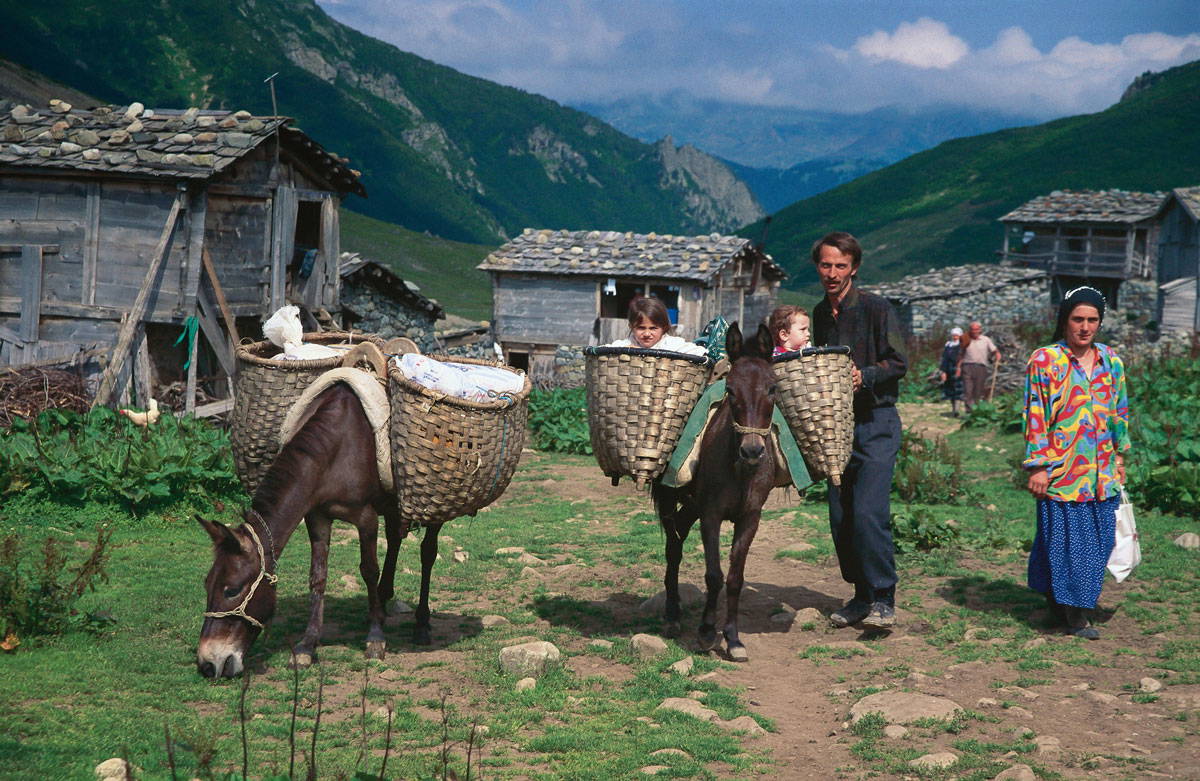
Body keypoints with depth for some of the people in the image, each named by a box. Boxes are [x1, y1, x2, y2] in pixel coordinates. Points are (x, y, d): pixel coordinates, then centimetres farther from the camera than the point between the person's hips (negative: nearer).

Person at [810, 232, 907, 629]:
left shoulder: (876, 309, -7)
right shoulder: (820, 314, 12)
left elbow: (898, 363, -10)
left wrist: (863, 376, -26)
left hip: (876, 424, -6)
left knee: (868, 513, -17)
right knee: (840, 518, 7)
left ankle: (883, 600, -7)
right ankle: (862, 595, 20)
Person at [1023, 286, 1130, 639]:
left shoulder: (1111, 361, 9)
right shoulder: (1045, 361, -6)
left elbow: (1119, 411, 18)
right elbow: (1035, 416, -7)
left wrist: (1119, 456, 15)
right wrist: (1037, 466, -10)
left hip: (1101, 471, 5)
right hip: (1061, 468, -5)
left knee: (1098, 537, 7)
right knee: (1065, 537, -3)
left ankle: (1057, 598, 25)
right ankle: (1075, 615, 5)